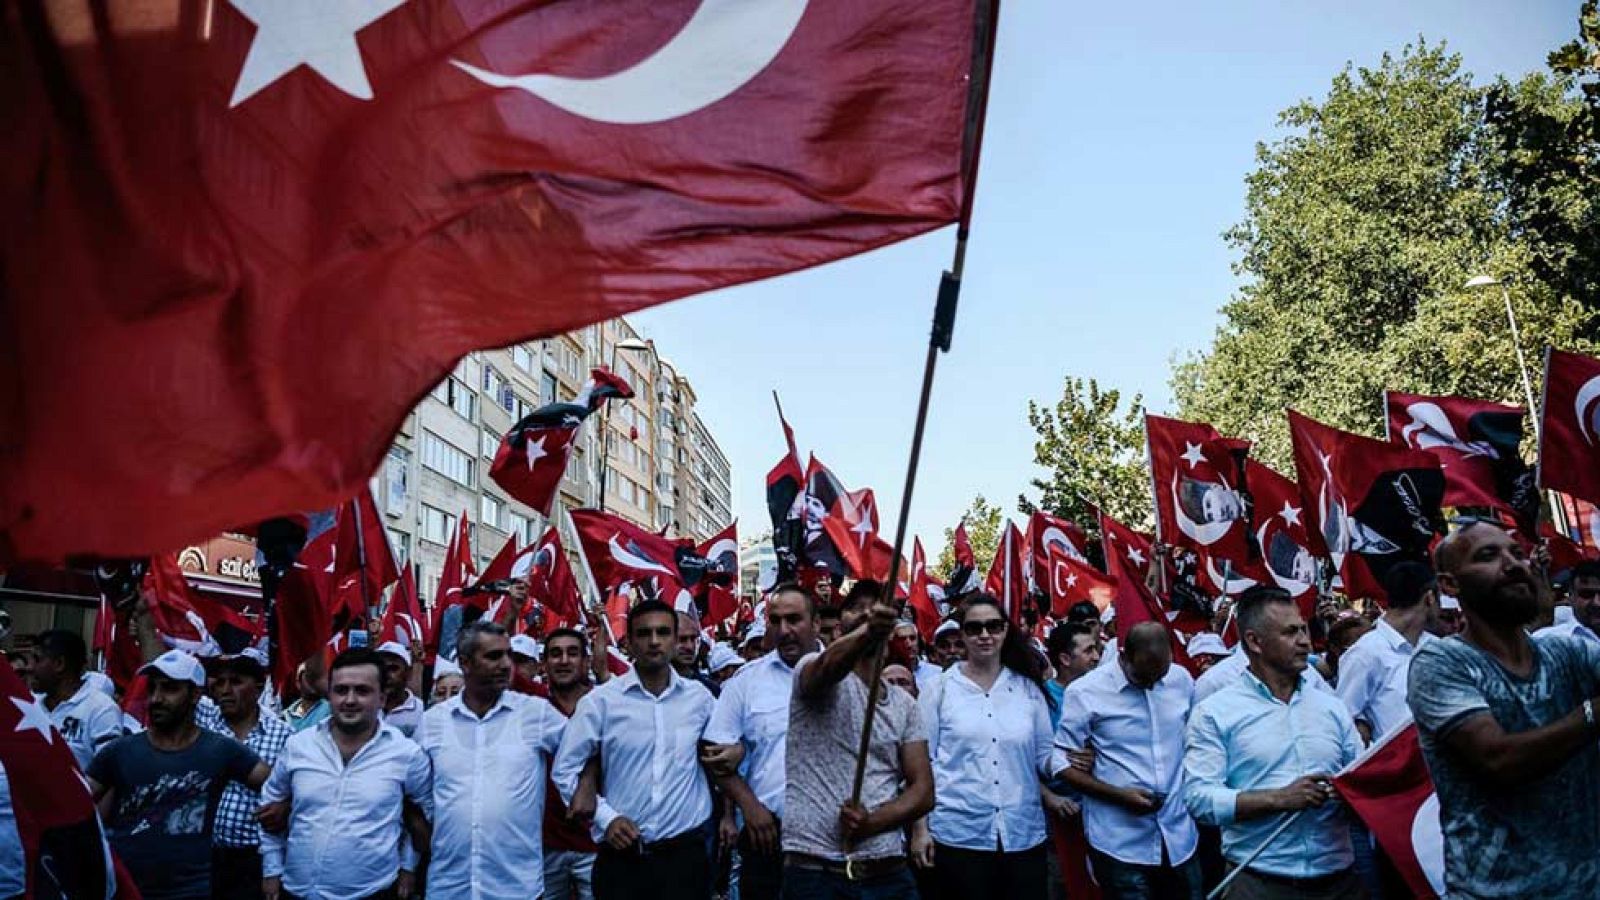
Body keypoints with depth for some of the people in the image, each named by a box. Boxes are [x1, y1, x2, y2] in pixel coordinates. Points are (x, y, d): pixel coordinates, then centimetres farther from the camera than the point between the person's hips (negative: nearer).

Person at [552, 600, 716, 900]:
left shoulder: (699, 697, 2)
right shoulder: (600, 700, -5)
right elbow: (565, 769, 0)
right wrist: (604, 817, -8)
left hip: (685, 852, 1)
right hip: (621, 857, -1)